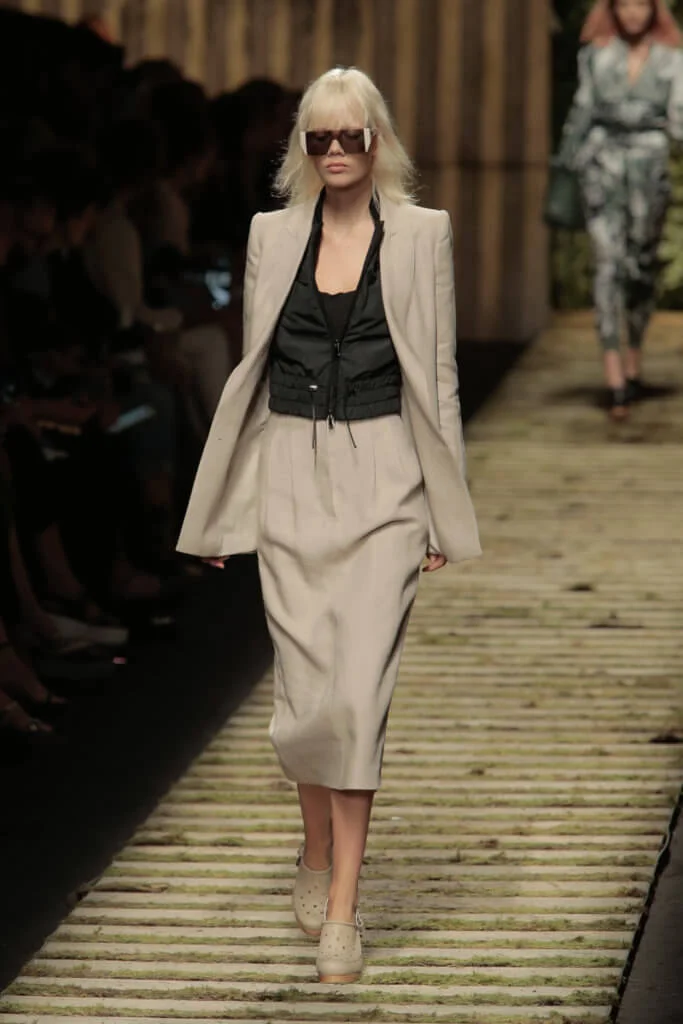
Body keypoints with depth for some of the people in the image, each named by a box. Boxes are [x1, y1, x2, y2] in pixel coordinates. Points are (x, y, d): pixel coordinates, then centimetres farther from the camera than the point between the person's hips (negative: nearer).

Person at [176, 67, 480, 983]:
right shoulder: (273, 234, 7)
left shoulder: (421, 233, 0)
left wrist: (446, 517, -1)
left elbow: (437, 375, 1)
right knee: (303, 693, 4)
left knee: (358, 692, -10)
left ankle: (341, 911, -5)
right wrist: (221, 511, 10)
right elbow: (252, 370, 11)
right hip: (292, 478, 3)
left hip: (382, 480, -2)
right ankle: (319, 851, 32)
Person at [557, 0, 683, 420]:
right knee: (609, 263, -12)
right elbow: (582, 113, 15)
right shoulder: (595, 55, 8)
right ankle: (615, 379, -19)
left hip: (649, 165, 1)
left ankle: (634, 363, 28)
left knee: (642, 266, 7)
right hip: (602, 164, -1)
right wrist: (566, 167, 15)